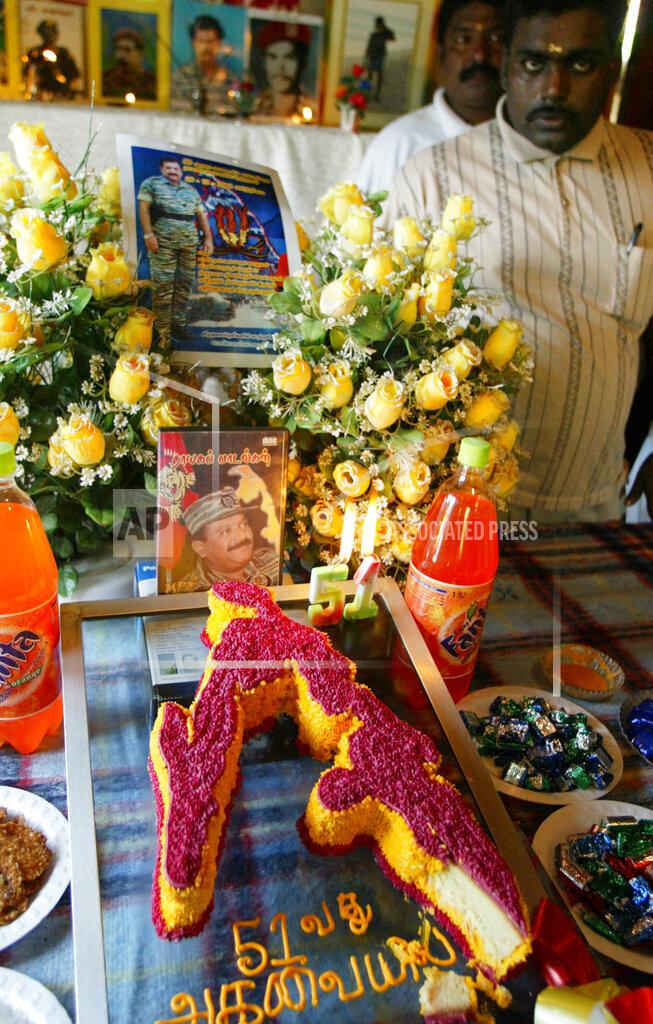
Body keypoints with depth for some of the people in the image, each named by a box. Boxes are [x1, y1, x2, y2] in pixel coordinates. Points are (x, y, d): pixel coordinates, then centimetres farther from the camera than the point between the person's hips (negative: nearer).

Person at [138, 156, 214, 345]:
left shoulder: (191, 190, 21)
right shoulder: (152, 183, 8)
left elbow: (201, 214, 20)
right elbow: (143, 207, -1)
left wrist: (208, 238, 9)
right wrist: (148, 234, -13)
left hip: (189, 243, 5)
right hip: (163, 241, -5)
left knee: (185, 283, 5)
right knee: (163, 284, -8)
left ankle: (179, 324, 16)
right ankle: (163, 331, -5)